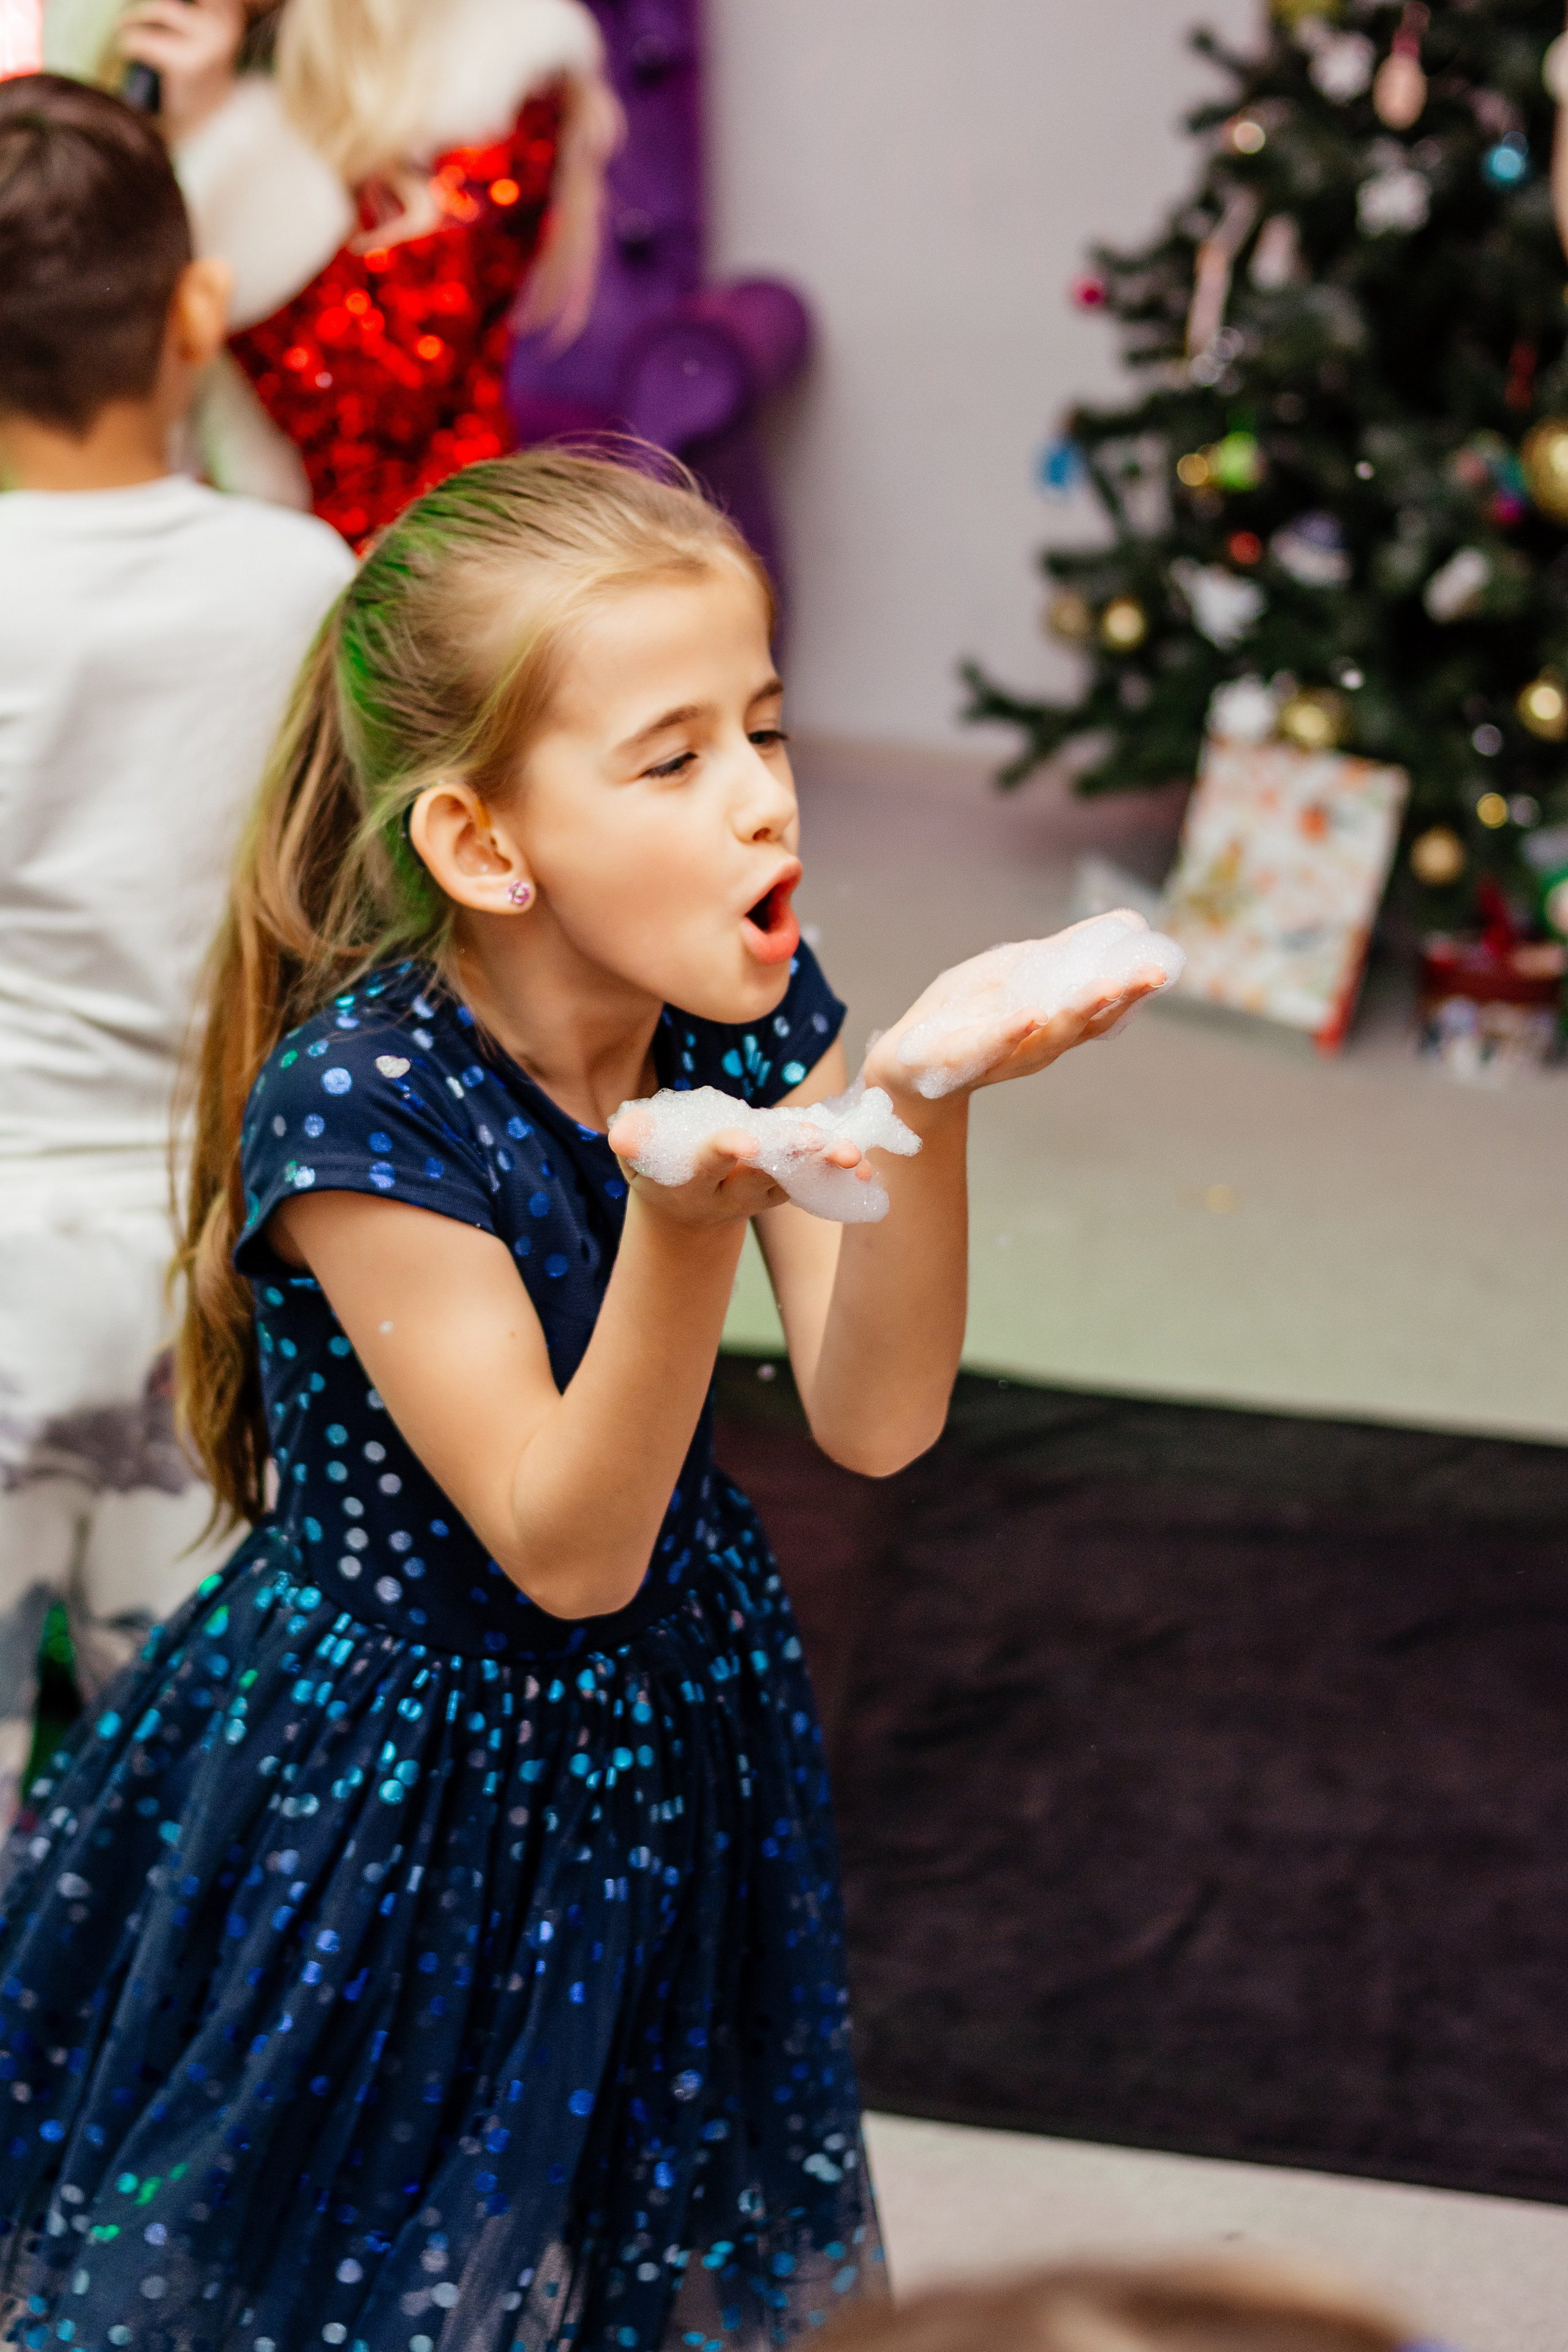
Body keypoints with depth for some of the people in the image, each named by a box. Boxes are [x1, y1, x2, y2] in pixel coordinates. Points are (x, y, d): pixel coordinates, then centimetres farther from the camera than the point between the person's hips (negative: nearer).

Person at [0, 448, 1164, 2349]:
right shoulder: (359, 1101, -27)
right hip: (386, 1764, -5)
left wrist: (924, 1100, -32)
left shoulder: (753, 1017, -10)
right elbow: (567, 1550, -27)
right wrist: (685, 1222, -43)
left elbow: (875, 1421, -17)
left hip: (666, 1734, 5)